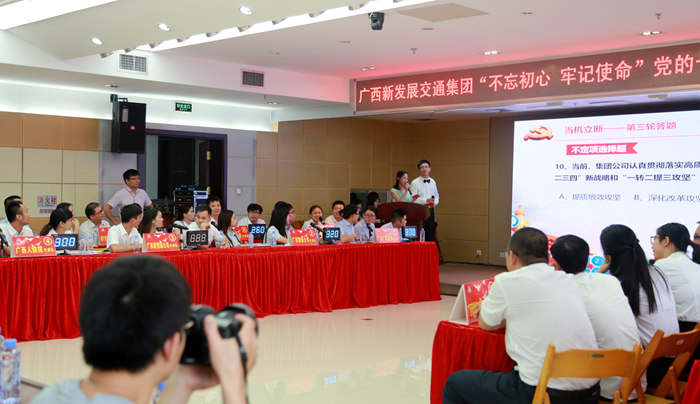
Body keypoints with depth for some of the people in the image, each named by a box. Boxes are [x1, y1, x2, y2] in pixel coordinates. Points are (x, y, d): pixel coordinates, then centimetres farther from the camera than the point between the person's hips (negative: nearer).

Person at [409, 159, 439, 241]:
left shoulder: (432, 182, 12)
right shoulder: (415, 183, -7)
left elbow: (436, 195, 21)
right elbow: (413, 199, -14)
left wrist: (435, 202, -1)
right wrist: (426, 200, -23)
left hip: (430, 210, 6)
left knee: (430, 236, 8)